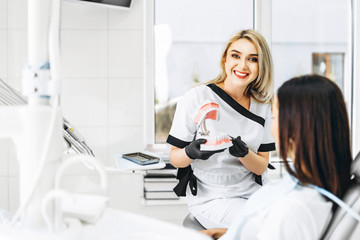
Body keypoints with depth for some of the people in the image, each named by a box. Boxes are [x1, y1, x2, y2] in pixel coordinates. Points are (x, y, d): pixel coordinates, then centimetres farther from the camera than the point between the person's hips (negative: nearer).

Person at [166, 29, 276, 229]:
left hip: (254, 191, 5)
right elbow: (175, 158, -3)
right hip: (211, 198, -5)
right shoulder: (197, 98, -8)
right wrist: (191, 152, -27)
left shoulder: (262, 106, 6)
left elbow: (261, 167, 5)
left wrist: (244, 154, -17)